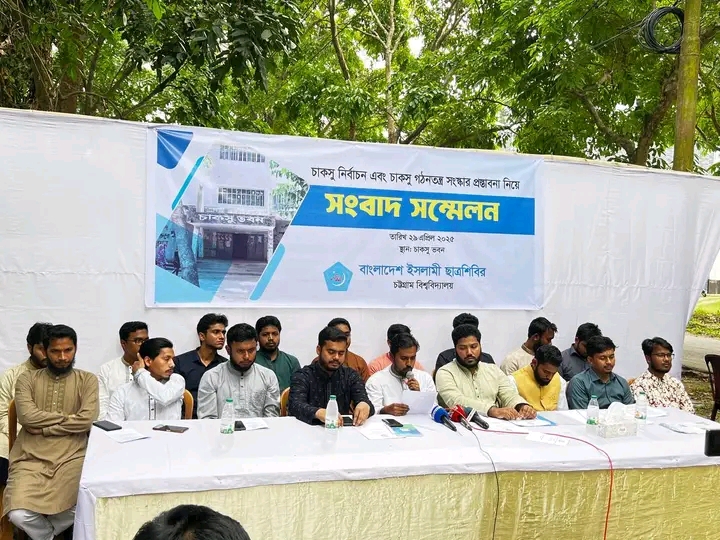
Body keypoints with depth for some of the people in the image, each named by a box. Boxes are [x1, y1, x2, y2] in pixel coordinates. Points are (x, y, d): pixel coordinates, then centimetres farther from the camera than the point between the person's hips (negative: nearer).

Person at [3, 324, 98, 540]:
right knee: (18, 515, -24)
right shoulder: (27, 379, 9)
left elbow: (86, 420, -7)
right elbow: (26, 416, -7)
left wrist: (43, 428, -7)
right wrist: (68, 417, -4)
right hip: (31, 457, 1)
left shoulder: (87, 380, 7)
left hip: (72, 457, 0)